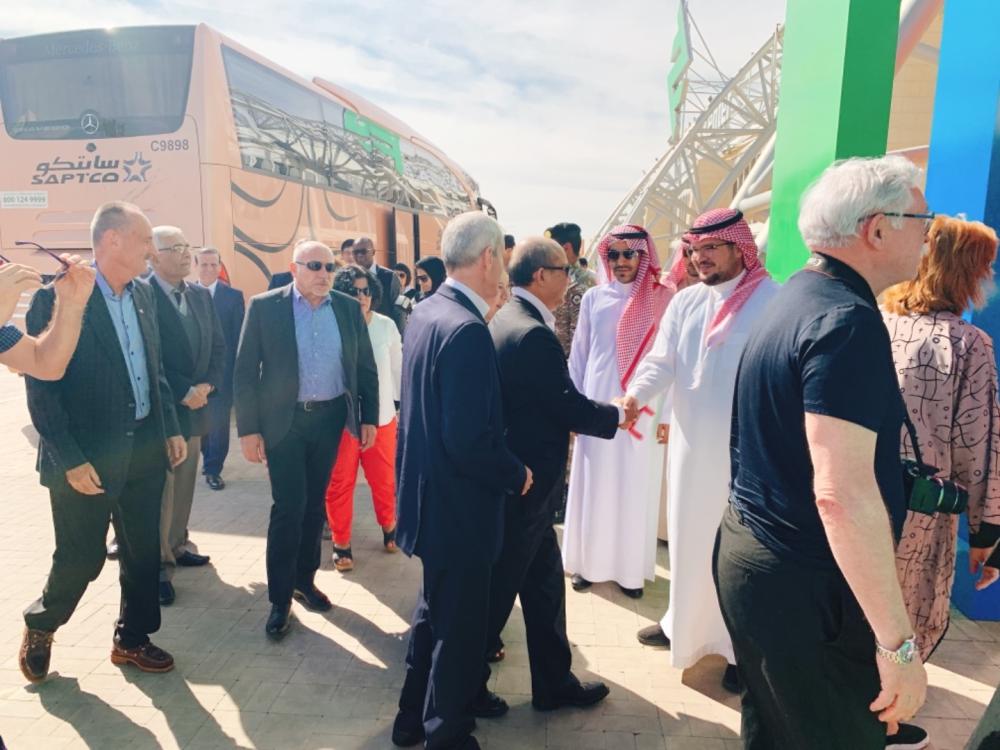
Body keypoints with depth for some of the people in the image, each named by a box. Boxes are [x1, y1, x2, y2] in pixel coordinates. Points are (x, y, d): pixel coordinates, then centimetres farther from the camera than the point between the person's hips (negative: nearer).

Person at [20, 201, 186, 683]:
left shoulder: (142, 295, 6)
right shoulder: (58, 295, -14)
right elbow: (41, 387, -14)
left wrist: (171, 428, 9)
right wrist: (70, 460, -17)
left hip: (145, 449, 6)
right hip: (87, 457, -6)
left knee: (144, 553, 14)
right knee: (81, 558, 9)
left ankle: (132, 639, 33)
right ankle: (39, 626, 39)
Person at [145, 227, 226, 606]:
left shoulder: (201, 295, 9)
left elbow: (218, 345, 10)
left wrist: (207, 385, -5)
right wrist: (182, 392, -17)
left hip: (195, 405, 7)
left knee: (184, 482, 16)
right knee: (159, 488, 1)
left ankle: (177, 545, 31)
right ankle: (157, 565, 12)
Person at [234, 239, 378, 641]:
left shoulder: (349, 308, 2)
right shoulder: (264, 306, -6)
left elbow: (366, 368, 7)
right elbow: (245, 372, -5)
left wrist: (368, 418, 3)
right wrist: (248, 429, -8)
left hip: (330, 417, 3)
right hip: (284, 420, -3)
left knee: (314, 503, 14)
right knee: (288, 506, -2)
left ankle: (304, 579, 31)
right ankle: (279, 598, 13)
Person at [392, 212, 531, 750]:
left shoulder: (425, 312, 3)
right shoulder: (466, 330, -26)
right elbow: (470, 441, -29)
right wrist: (518, 475, -13)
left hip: (428, 492, 10)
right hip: (458, 506, -10)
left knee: (436, 609, 27)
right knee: (459, 624, 11)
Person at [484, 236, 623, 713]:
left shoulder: (505, 320, 8)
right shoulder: (533, 333, -24)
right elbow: (569, 407, -18)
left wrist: (598, 411, 11)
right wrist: (617, 415, -1)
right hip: (524, 486, -10)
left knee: (545, 582, 19)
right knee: (498, 588, 9)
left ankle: (554, 682, 34)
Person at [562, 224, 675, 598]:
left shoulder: (663, 299, -2)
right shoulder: (594, 298, 4)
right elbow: (578, 354, 7)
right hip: (597, 407, 1)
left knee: (635, 490, 8)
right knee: (593, 487, 8)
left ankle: (630, 568, 22)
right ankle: (588, 562, 22)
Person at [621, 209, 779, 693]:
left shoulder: (773, 302, -11)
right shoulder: (686, 301, 7)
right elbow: (662, 359, 1)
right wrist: (635, 395, -18)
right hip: (691, 445, 6)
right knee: (689, 538, 19)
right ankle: (685, 623, 40)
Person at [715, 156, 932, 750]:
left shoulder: (799, 295, 9)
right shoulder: (848, 320, -22)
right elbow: (842, 492, -29)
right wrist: (899, 640, -22)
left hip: (753, 553, 9)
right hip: (804, 585, -9)